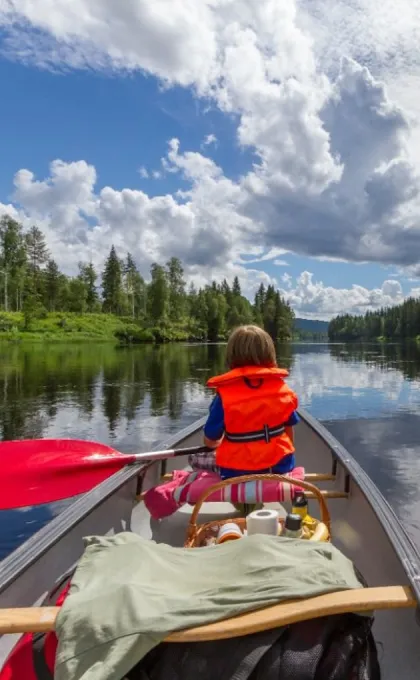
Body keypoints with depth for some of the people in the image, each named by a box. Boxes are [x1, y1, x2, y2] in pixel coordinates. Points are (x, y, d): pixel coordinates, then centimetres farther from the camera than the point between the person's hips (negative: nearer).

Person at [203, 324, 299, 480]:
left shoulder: (225, 396, -17)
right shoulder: (282, 389, -5)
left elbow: (210, 441, -9)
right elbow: (289, 430, 6)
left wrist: (221, 443, 15)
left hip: (237, 472, -4)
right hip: (279, 466, 5)